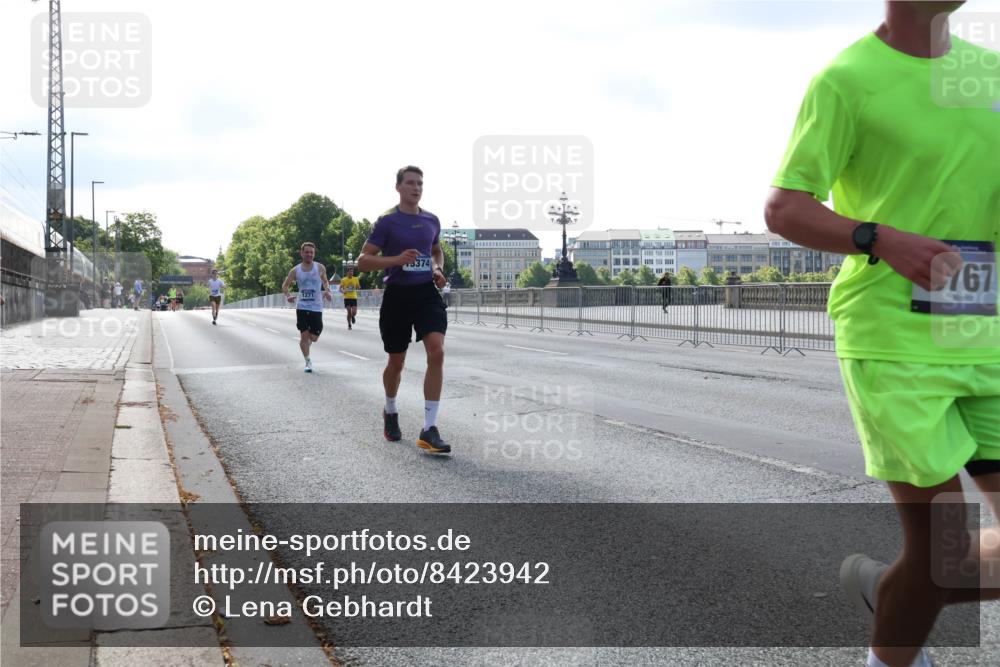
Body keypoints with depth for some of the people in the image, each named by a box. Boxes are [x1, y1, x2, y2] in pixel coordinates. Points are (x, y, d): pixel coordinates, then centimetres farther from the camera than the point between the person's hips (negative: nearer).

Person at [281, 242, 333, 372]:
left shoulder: (320, 268, -1)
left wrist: (327, 291, -5)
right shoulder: (295, 270, 0)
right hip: (302, 307, 0)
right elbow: (285, 285, 9)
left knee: (314, 337, 4)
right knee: (304, 335, -5)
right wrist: (287, 296, -11)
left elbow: (325, 282, 16)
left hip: (316, 307, 0)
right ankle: (308, 361, 8)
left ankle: (306, 343, 40)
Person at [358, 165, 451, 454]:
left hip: (427, 293, 3)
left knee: (436, 352, -18)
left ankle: (429, 430, -17)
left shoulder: (432, 220, 9)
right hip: (397, 295, -3)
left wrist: (438, 269, 6)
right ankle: (390, 412, 41)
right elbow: (363, 260, -7)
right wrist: (397, 260, -21)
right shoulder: (387, 221, -5)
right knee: (397, 362, 9)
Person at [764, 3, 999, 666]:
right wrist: (883, 240, -23)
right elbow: (783, 209, -7)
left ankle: (888, 589, 29)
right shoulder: (847, 79, -6)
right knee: (943, 550, -2)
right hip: (892, 345, -6)